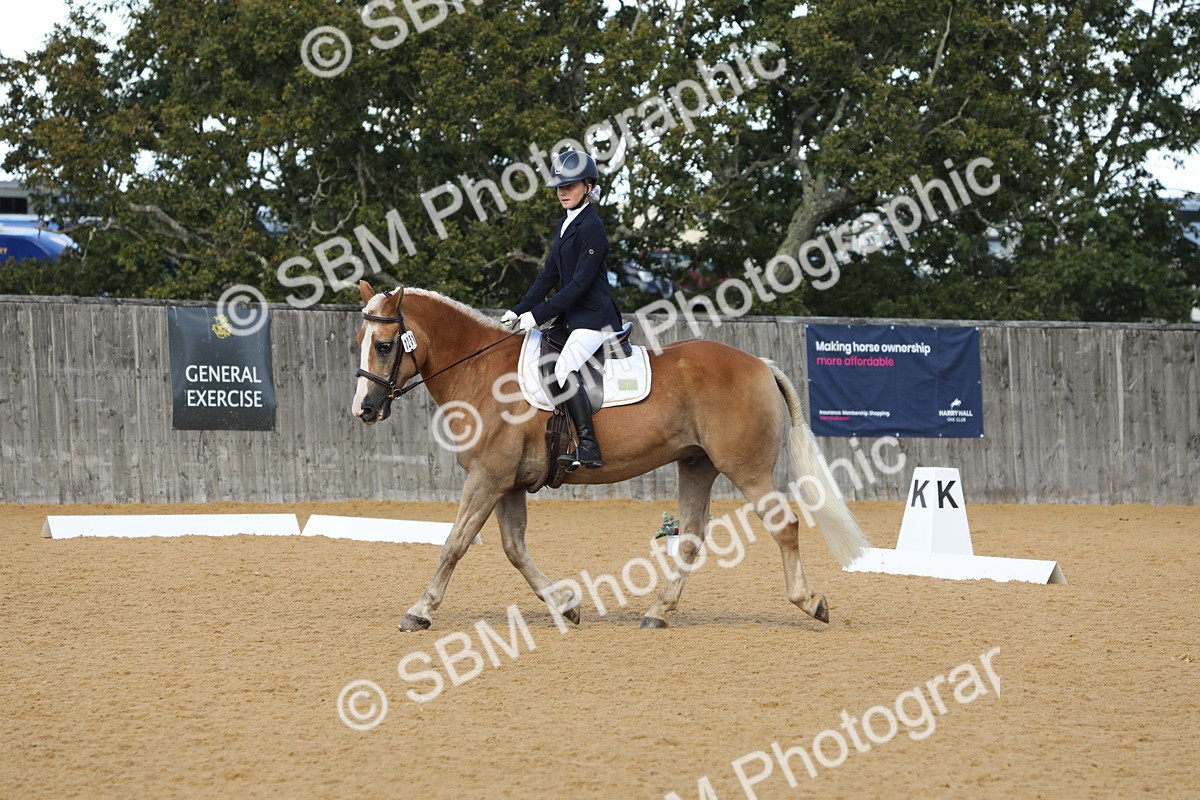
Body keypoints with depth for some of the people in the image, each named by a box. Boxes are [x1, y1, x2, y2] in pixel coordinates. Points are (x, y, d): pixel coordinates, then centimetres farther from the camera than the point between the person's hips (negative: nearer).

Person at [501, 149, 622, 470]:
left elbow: (580, 282, -19)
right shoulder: (563, 226, 14)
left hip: (594, 316, -10)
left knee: (565, 368, -25)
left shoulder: (591, 227, -14)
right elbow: (549, 276, 16)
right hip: (572, 316, 10)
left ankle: (588, 448, -29)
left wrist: (539, 314, -20)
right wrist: (519, 311, 7)